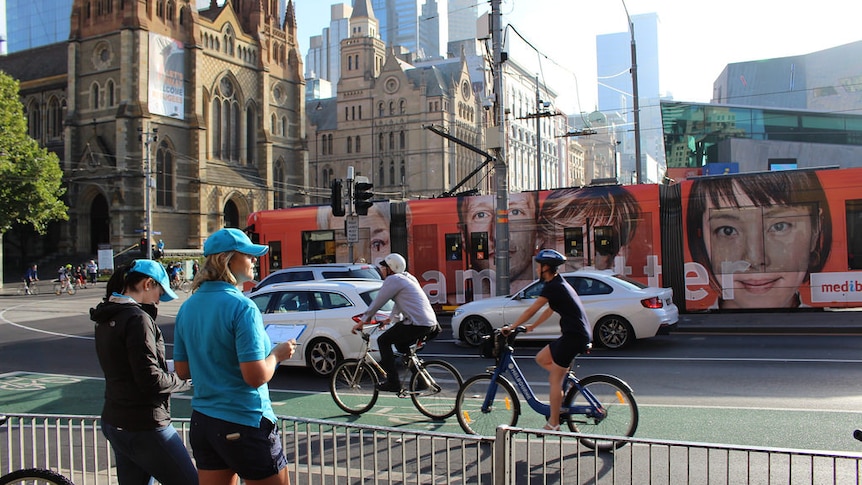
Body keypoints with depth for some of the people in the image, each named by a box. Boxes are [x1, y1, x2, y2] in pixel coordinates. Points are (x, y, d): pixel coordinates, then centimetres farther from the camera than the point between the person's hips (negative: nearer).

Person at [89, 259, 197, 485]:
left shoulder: (107, 319, 10)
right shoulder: (137, 319, -18)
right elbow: (150, 379, -22)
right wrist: (186, 381, -7)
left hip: (115, 422, 10)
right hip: (144, 428, -9)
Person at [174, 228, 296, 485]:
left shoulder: (188, 307, 4)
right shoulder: (241, 307, -19)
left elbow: (182, 370, 11)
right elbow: (256, 376, -22)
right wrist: (278, 353, -5)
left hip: (202, 422, 7)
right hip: (244, 424, -7)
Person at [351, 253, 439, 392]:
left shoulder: (393, 280, -6)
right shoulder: (407, 278, 22)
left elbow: (377, 303, -3)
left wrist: (362, 322, 6)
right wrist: (390, 319, 44)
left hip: (417, 324, -10)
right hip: (430, 322, 10)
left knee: (383, 341, 1)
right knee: (401, 344, 29)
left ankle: (393, 383, -2)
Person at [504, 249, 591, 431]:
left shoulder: (552, 287, -13)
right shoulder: (559, 283, 16)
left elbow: (531, 310, -10)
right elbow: (549, 311, 25)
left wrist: (511, 327, -2)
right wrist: (533, 326, 28)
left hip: (574, 336, -10)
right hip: (579, 334, 10)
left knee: (555, 380, -2)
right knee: (541, 358, 17)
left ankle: (553, 424, 5)